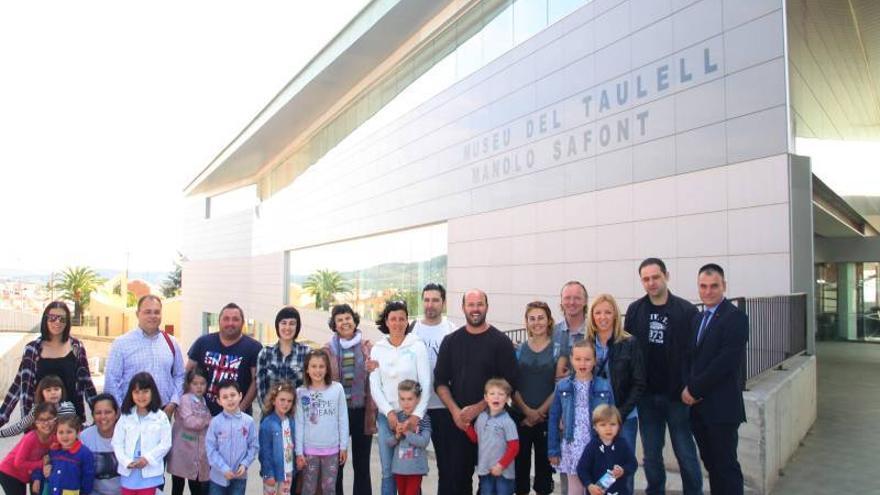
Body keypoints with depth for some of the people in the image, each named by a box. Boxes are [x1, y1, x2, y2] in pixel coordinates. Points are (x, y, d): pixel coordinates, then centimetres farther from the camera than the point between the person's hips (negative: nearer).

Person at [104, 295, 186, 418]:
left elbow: (179, 376, 12)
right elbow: (111, 381, -3)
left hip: (164, 412, 3)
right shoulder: (121, 343, -1)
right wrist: (120, 412, -8)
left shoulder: (171, 343, 9)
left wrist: (173, 402, -1)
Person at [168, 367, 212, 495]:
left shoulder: (204, 401, 11)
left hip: (198, 454, 5)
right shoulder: (185, 399, -9)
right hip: (182, 452, -5)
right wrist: (208, 421, -9)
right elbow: (189, 422, -21)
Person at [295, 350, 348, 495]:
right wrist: (299, 451, -4)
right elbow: (299, 423, -3)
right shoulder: (301, 392, -5)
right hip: (310, 449, 0)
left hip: (332, 448, 0)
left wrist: (344, 446, 1)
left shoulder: (337, 389, -5)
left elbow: (343, 419, 0)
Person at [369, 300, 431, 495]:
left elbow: (426, 384, -5)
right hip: (387, 415, 2)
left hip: (413, 415, -2)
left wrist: (417, 415, -13)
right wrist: (389, 413, -8)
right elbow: (374, 386, 3)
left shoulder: (417, 346, -2)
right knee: (388, 471, 5)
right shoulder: (377, 349, 6)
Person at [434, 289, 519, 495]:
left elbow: (509, 383, -7)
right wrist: (455, 411, -9)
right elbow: (440, 382, 6)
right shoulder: (451, 341, 7)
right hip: (458, 421, 2)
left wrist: (478, 408, -15)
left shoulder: (500, 342, -1)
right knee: (458, 477, 6)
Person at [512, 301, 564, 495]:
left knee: (544, 462, 7)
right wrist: (527, 411, -10)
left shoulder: (558, 350, 0)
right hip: (520, 417, 1)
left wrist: (539, 412, -10)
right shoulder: (518, 350, 4)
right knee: (520, 461, 6)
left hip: (546, 418, -1)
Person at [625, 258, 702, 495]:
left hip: (676, 395, -3)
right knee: (651, 455, 13)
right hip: (646, 395, 3)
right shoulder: (635, 310, 3)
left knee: (686, 453, 5)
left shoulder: (686, 310, -6)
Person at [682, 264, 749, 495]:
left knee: (726, 466, 0)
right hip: (698, 406, 7)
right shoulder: (697, 319, 15)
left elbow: (727, 361, -18)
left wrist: (695, 389, -13)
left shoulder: (735, 317, -10)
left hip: (722, 407, -7)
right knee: (711, 465, 14)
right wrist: (687, 388, -3)